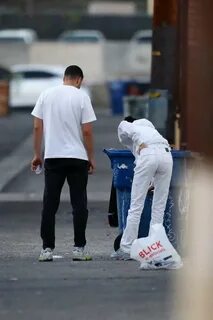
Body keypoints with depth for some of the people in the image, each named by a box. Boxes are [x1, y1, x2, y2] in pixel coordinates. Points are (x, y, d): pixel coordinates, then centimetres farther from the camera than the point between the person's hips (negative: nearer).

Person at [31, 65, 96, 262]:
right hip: (77, 157, -2)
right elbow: (87, 131, -7)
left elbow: (37, 127, 3)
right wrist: (91, 157, 3)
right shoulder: (81, 97, -5)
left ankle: (47, 249, 0)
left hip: (52, 157, 2)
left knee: (50, 204, 4)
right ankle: (79, 249, 1)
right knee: (79, 203, 4)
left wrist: (37, 154, 11)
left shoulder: (46, 95, 4)